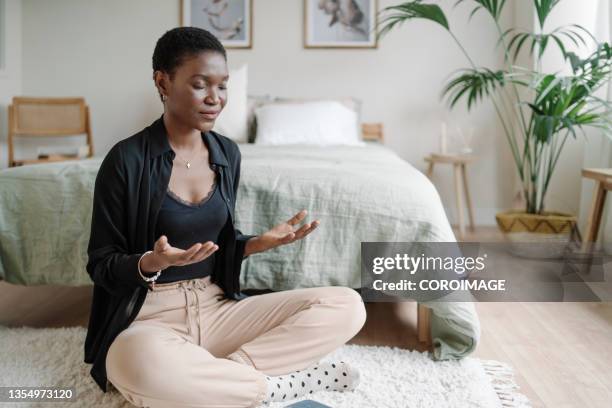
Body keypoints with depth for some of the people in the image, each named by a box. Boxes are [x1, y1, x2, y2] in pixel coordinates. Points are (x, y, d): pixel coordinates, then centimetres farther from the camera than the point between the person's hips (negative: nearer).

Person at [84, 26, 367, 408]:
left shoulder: (227, 153, 6)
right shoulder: (126, 159, -10)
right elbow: (101, 264, -6)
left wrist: (258, 243, -7)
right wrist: (150, 263, -27)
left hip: (216, 307, 5)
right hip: (150, 318, -4)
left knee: (347, 305, -11)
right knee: (143, 364, -43)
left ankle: (222, 375, -19)